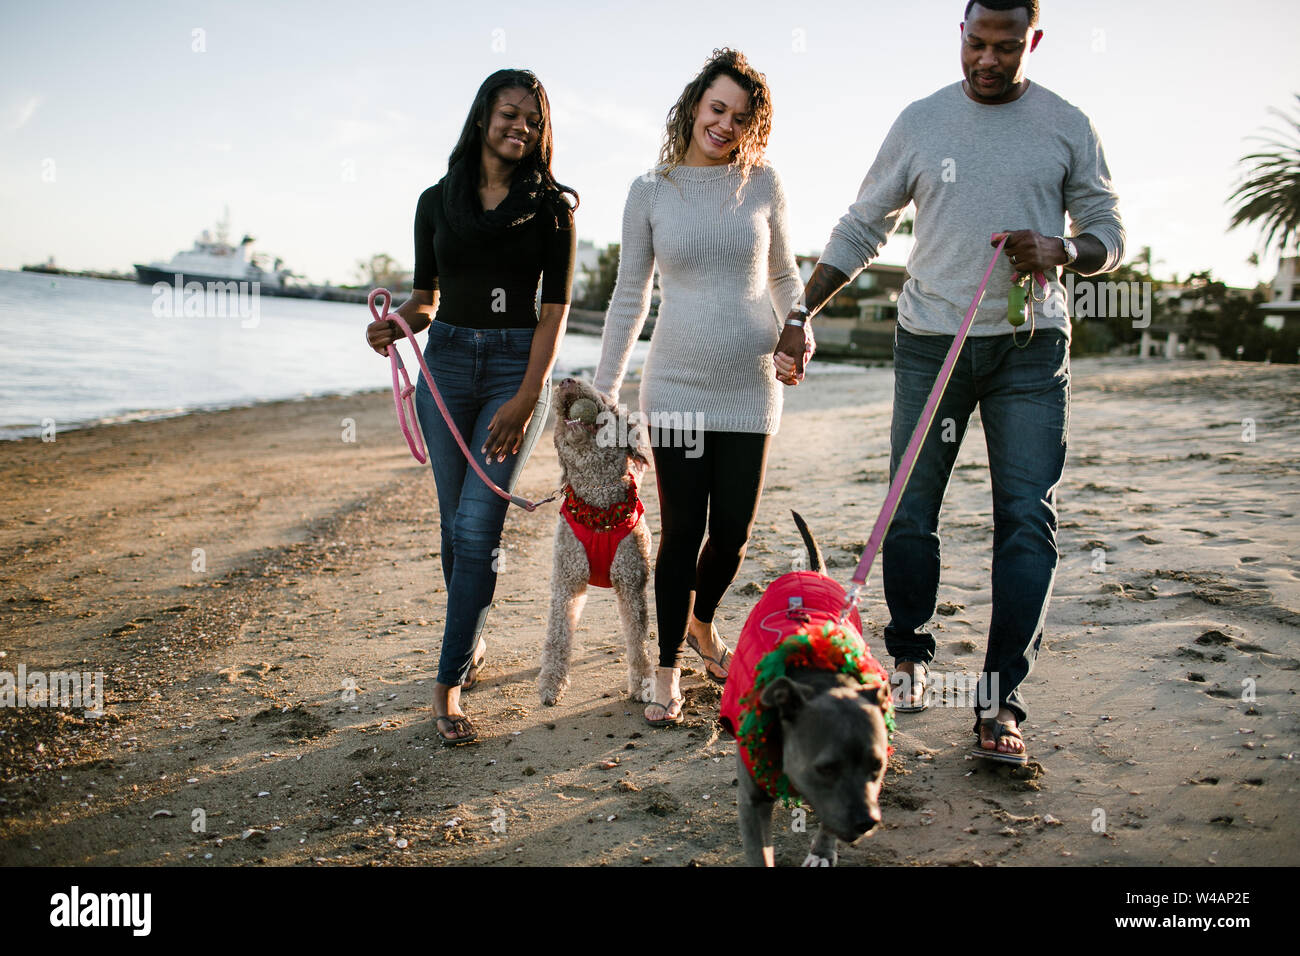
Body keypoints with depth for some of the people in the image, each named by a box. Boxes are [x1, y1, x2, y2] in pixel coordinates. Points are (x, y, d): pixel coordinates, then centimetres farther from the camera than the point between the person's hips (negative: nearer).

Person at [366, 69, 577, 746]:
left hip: (517, 365, -3)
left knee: (477, 525, -10)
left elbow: (555, 308, -5)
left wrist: (527, 399, -15)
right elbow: (426, 294, 15)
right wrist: (398, 322, -9)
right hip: (446, 361, 3)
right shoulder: (437, 200, 9)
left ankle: (449, 683, -4)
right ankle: (472, 644, 29)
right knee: (456, 522, 8)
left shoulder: (550, 205, 0)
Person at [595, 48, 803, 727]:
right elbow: (630, 294, 7)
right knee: (682, 531, -1)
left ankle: (702, 624, 36)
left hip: (751, 386, 2)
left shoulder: (763, 183, 5)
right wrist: (603, 387, 6)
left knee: (733, 532, 5)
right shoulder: (650, 191, 3)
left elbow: (784, 273, 17)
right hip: (677, 385, -1)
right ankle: (667, 669, 16)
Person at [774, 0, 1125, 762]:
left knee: (1028, 518, -6)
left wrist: (1059, 251, -15)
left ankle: (1002, 699, 0)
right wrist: (800, 315, 3)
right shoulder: (921, 123, 6)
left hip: (1031, 346, 0)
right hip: (931, 342, 1)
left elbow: (1110, 234, 9)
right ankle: (910, 655, 23)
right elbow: (861, 229, 10)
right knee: (911, 513, 2)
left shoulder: (1068, 127, 5)